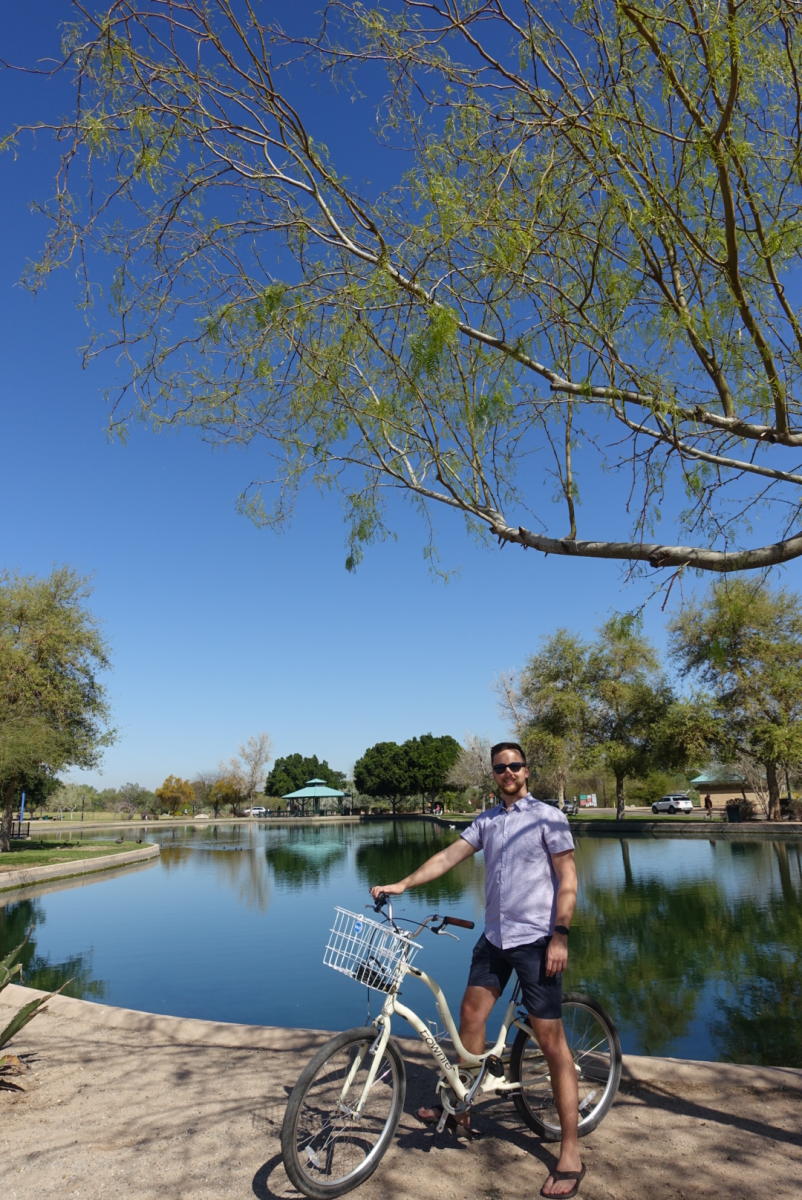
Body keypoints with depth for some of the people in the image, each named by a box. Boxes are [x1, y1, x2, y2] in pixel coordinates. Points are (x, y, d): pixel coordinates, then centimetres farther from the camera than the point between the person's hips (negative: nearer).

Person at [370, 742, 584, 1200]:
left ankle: (571, 1154, 8)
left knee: (551, 1039, -2)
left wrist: (561, 936, -18)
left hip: (535, 939, -6)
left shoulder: (547, 817, -9)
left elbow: (567, 878, -11)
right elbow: (449, 856, 3)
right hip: (494, 937, 6)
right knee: (471, 1013, 13)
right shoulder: (487, 820, 8)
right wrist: (402, 885, -6)